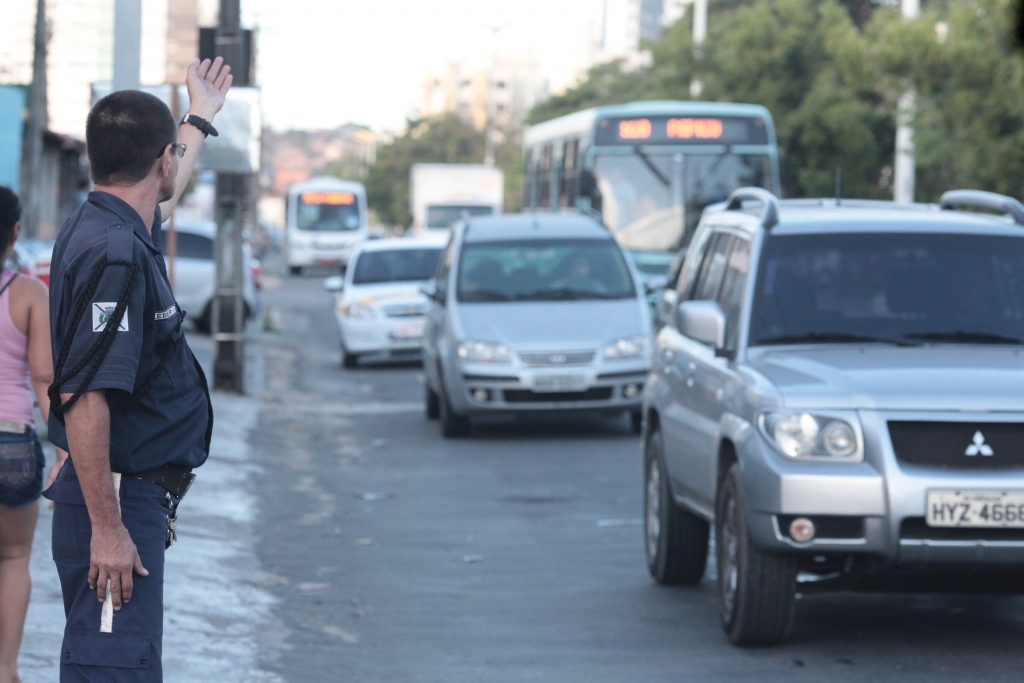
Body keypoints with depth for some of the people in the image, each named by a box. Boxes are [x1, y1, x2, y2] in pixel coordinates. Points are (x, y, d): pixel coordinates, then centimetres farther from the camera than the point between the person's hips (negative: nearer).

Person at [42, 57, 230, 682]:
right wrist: (107, 528, -26)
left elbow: (163, 198, 40)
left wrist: (201, 118, 55)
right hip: (118, 501, -11)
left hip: (136, 498, 11)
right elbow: (83, 400, -26)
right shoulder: (115, 254, -20)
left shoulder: (121, 228, 12)